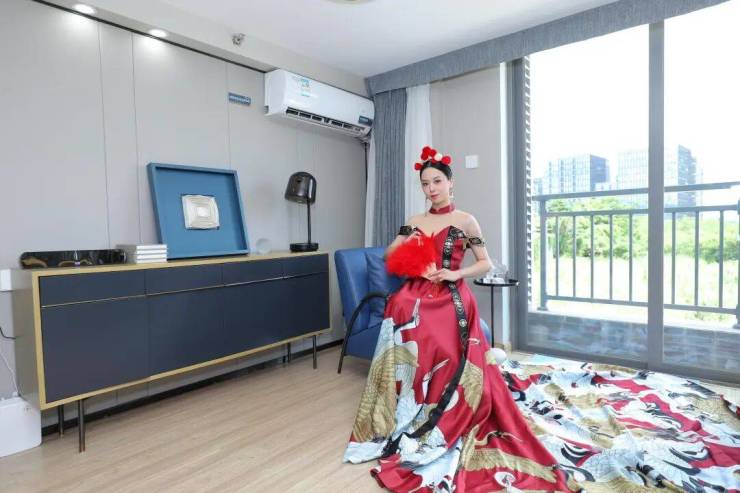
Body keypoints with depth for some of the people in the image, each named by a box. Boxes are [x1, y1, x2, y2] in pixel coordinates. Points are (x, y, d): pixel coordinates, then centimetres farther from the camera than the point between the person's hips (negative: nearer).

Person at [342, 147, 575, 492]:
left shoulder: (465, 221, 2)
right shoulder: (414, 222, 12)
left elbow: (486, 263, 3)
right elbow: (388, 256, 17)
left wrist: (456, 274, -13)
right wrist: (403, 241, -5)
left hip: (450, 302, -3)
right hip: (414, 300, 4)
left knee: (450, 365, -11)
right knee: (410, 362, -7)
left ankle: (443, 435, 10)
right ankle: (405, 429, 13)